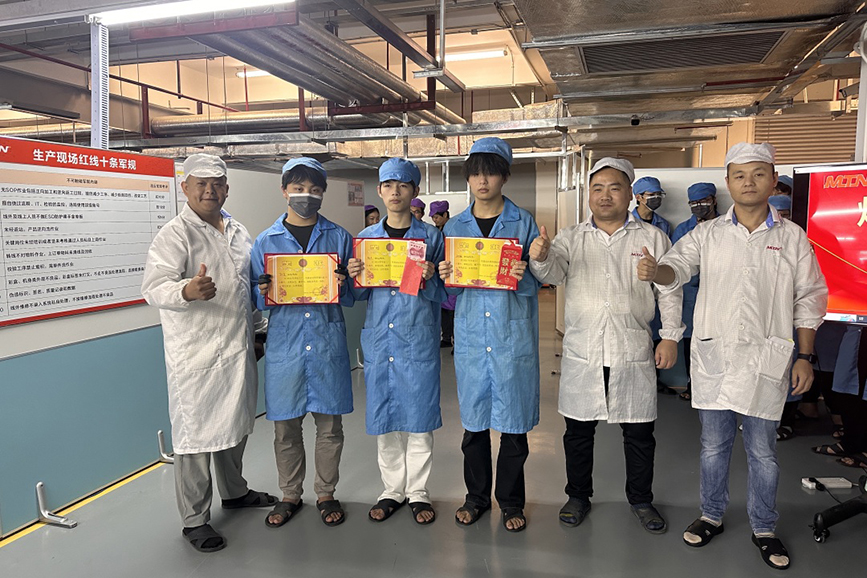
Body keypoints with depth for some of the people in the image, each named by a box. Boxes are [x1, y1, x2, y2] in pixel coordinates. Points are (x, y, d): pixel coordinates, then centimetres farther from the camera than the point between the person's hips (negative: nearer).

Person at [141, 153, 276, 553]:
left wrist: (259, 332, 19)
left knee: (235, 424, 20)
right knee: (196, 433, 1)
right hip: (196, 356, -7)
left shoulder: (237, 231, 13)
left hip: (238, 349, 7)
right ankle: (194, 519, 16)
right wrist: (187, 290, -42)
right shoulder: (174, 235, -10)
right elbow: (154, 288, -22)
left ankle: (234, 491, 40)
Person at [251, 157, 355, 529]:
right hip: (285, 343, 0)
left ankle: (325, 494, 26)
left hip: (328, 343, 0)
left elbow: (354, 295, 8)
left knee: (329, 423, 7)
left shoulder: (339, 237, 6)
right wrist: (266, 295, -14)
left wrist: (342, 287, -14)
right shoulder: (266, 241, 7)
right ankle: (290, 495, 29)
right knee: (285, 426, 9)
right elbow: (256, 299, 8)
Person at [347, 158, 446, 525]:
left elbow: (442, 293, 2)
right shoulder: (366, 238, 10)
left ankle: (418, 491, 21)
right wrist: (353, 277, -7)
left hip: (419, 338, -2)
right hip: (379, 339, 3)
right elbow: (360, 295, 13)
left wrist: (429, 278, -18)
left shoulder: (431, 235, 3)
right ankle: (393, 489, 26)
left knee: (419, 415, 4)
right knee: (383, 416, 9)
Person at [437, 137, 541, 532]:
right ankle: (477, 496, 29)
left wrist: (522, 277, -21)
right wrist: (445, 277, -10)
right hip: (471, 336, 2)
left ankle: (510, 501, 25)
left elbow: (535, 284, 0)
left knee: (514, 423, 6)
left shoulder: (524, 223, 2)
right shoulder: (454, 228, 10)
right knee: (473, 420, 10)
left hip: (513, 336, -2)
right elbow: (449, 292, 12)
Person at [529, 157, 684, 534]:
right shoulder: (572, 238, 6)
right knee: (578, 429, 11)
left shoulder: (652, 238, 6)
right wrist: (540, 257, -34)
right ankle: (578, 495, 30)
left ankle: (640, 499, 32)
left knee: (639, 431, 11)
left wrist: (670, 336, -1)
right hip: (582, 351, 0)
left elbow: (670, 291, 6)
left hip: (634, 351, 0)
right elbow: (552, 272, -11)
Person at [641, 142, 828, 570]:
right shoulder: (708, 234, 5)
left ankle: (764, 529, 29)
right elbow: (678, 265, -8)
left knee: (762, 450, 10)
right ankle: (711, 516, 31)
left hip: (765, 359, 0)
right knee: (713, 445, 12)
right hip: (713, 356, 1)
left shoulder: (792, 238, 5)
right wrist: (656, 270, -32)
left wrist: (805, 356, 2)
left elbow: (810, 300, 7)